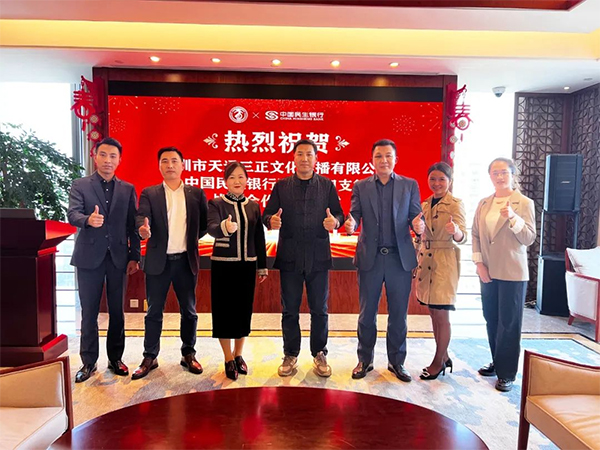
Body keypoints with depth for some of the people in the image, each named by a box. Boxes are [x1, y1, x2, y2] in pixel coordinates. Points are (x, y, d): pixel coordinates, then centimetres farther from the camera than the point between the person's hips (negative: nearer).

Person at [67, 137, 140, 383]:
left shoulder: (128, 189, 8)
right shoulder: (80, 185, 3)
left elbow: (132, 225, 6)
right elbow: (72, 214, -12)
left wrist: (134, 257, 2)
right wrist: (88, 220, -35)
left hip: (118, 257, 2)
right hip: (90, 257, -1)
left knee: (117, 311, 9)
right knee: (89, 312, 6)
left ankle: (115, 358, 23)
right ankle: (88, 361, 20)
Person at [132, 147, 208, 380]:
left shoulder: (196, 193, 6)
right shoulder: (149, 193, 3)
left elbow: (205, 222, 8)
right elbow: (141, 215, -14)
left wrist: (191, 237, -2)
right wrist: (143, 227, -34)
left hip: (186, 260, 1)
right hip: (158, 261, -1)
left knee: (189, 311, 10)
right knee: (154, 312, 8)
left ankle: (188, 354, 25)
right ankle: (149, 358, 21)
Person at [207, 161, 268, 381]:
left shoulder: (254, 206, 7)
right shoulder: (216, 204, -4)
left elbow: (259, 238, 9)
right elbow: (211, 228, -22)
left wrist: (262, 266, 9)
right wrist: (224, 227, -44)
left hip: (247, 265, 3)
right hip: (223, 265, -3)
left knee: (244, 309, 10)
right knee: (224, 310, 3)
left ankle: (238, 355, 28)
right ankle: (228, 359, 18)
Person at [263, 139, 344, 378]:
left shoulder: (327, 185, 7)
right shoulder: (281, 185, 7)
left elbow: (339, 213, 4)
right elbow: (267, 214, 2)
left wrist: (335, 221, -19)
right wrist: (271, 221, -21)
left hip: (318, 256, 0)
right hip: (289, 257, 0)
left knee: (319, 309, 8)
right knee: (290, 310, 9)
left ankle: (319, 354, 25)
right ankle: (291, 355, 24)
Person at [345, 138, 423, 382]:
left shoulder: (410, 185, 6)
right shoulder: (361, 186, 6)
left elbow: (415, 217, 1)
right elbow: (355, 214, -1)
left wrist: (418, 225, -23)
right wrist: (350, 224, -24)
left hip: (400, 258, 0)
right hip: (370, 257, 0)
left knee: (398, 313, 9)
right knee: (367, 312, 9)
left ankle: (396, 361, 25)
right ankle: (365, 360, 25)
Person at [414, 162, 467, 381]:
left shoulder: (455, 205, -7)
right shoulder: (425, 205, 11)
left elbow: (462, 237, -18)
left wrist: (455, 231, -40)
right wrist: (418, 261, 13)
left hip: (445, 263, -6)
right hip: (426, 262, 6)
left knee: (441, 315, 1)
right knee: (433, 313, 13)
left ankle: (439, 361, 16)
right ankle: (443, 357, 28)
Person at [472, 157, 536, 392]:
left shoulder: (524, 203, -5)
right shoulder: (483, 204, 8)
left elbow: (529, 238, -10)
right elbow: (475, 234, 9)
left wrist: (512, 217, -25)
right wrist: (479, 262, -1)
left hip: (512, 273, -5)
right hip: (488, 271, 5)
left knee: (508, 322, 2)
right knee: (491, 319, 14)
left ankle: (506, 373, 13)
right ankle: (497, 362, 31)